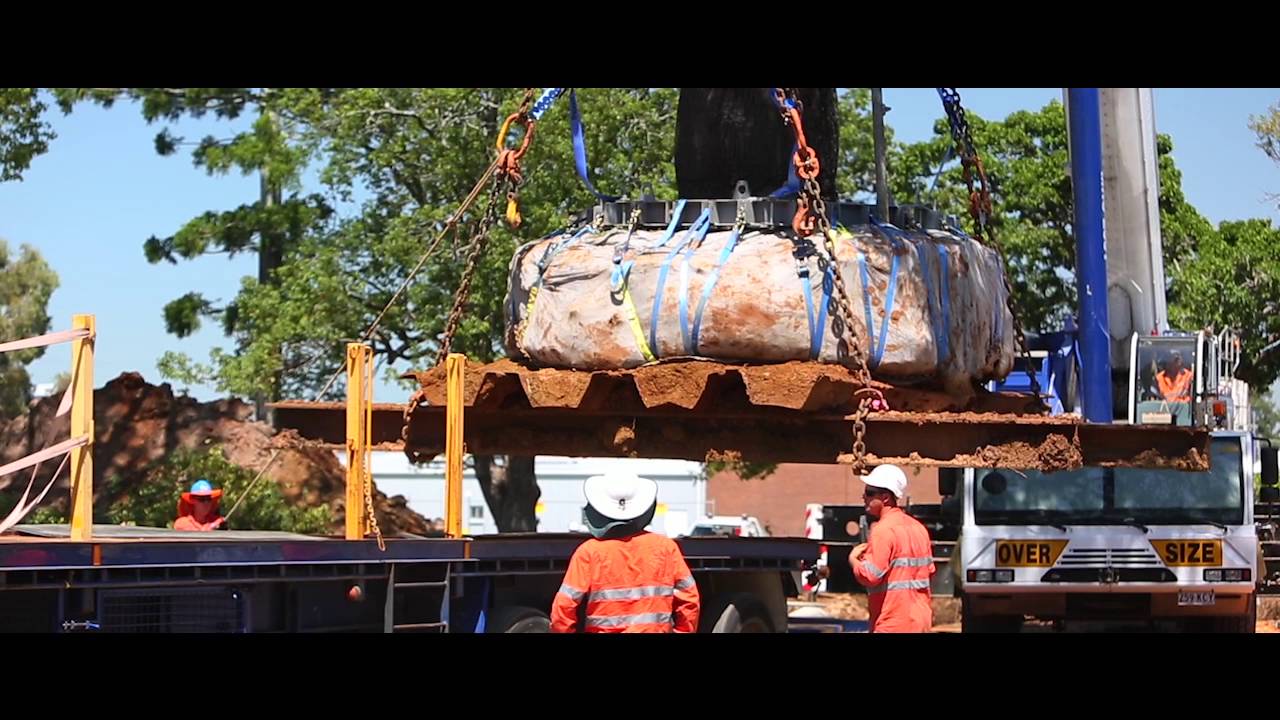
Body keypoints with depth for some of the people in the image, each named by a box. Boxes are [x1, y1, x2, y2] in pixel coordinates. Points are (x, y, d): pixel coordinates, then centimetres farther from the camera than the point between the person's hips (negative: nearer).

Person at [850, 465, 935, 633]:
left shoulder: (883, 530, -15)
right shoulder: (918, 527, 13)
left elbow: (870, 575, -22)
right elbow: (929, 570, 17)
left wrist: (853, 559, -4)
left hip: (893, 624, -9)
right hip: (920, 619, 9)